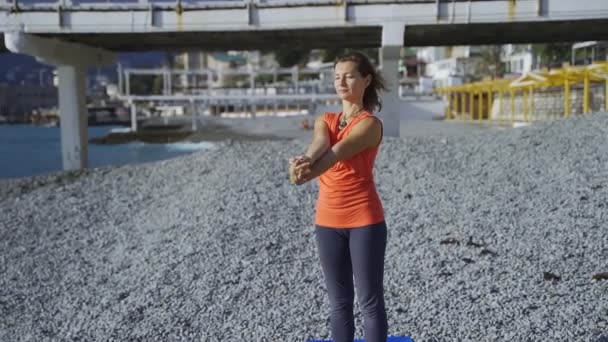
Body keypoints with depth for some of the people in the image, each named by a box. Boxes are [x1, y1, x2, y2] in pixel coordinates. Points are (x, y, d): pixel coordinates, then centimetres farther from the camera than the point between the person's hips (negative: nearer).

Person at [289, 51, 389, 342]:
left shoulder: (370, 123, -7)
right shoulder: (324, 120, 9)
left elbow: (338, 153, -24)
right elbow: (319, 144, -15)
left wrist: (305, 175, -40)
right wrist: (305, 160, -38)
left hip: (364, 219, -5)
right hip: (328, 220, 5)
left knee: (370, 301, 4)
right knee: (339, 302, 13)